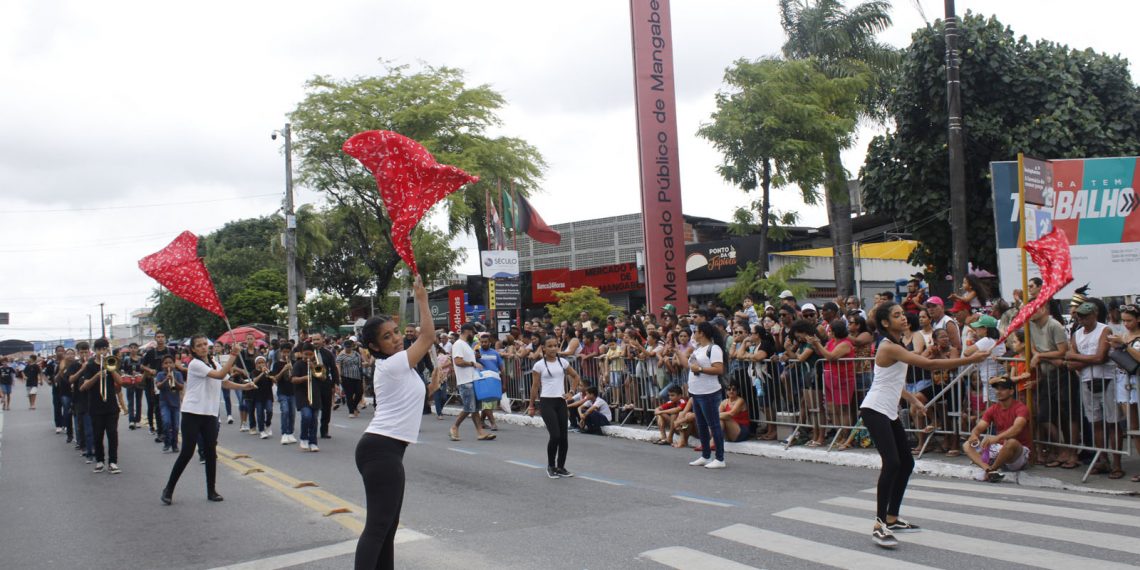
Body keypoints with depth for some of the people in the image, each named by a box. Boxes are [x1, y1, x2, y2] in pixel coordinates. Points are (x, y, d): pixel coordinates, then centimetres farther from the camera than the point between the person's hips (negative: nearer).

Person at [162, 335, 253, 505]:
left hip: (210, 414, 6)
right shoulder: (195, 364, -11)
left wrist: (244, 386, 4)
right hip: (192, 413, -6)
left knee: (211, 452, 4)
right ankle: (169, 489, 8)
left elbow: (225, 383, 19)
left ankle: (211, 491, 12)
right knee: (187, 452, -7)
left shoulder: (213, 364, 14)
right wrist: (233, 355, -25)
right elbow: (220, 375, -21)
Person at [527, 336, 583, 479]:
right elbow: (535, 386, 0)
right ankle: (551, 466, 9)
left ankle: (561, 467, 17)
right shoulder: (539, 365, -5)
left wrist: (571, 392, 5)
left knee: (564, 436, 3)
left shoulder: (563, 362, 5)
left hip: (561, 401, 4)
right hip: (547, 402, -4)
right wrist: (531, 405, 2)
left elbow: (576, 377, 17)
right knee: (555, 436, -12)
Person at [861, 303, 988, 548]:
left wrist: (913, 400, 11)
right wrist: (969, 360, -23)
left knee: (906, 463, 11)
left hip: (889, 412, 10)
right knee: (892, 463, -21)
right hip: (875, 410, -10)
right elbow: (929, 364, -25)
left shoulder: (896, 345, 14)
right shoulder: (888, 347, -18)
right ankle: (879, 526, -18)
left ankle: (892, 519, 22)